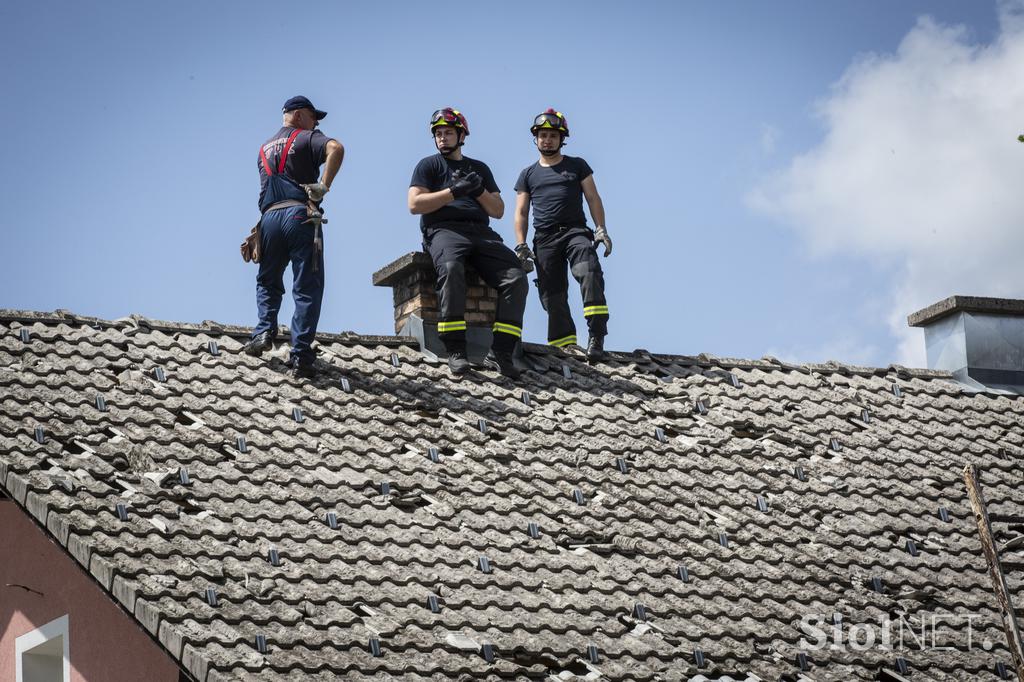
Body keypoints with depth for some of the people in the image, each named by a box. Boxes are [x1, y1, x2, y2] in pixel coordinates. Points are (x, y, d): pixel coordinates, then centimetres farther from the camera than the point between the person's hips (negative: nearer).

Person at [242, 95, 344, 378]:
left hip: (270, 216, 5)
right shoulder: (307, 138, 6)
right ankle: (301, 355, -11)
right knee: (307, 288, -3)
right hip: (300, 214, -5)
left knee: (268, 281, 22)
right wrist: (323, 186, -11)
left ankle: (264, 330, -1)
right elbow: (336, 148, -14)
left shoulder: (264, 149, 26)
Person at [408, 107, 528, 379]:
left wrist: (480, 191, 2)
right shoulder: (429, 166, 17)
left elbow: (498, 211, 21)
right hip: (444, 230, -4)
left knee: (517, 277, -21)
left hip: (480, 232, 4)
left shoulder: (479, 169, 28)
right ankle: (455, 349, -42)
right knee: (450, 268, -39)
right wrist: (454, 191, -6)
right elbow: (415, 204, 1)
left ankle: (501, 350, -25)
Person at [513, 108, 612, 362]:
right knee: (552, 296, -3)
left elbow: (593, 199, 11)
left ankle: (597, 336, -35)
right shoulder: (528, 175, 18)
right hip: (544, 238, 3)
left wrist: (601, 230, -3)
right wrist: (521, 246, 3)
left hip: (575, 231, -3)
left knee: (589, 271, -29)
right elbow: (521, 213, 15)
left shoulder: (577, 166, 14)